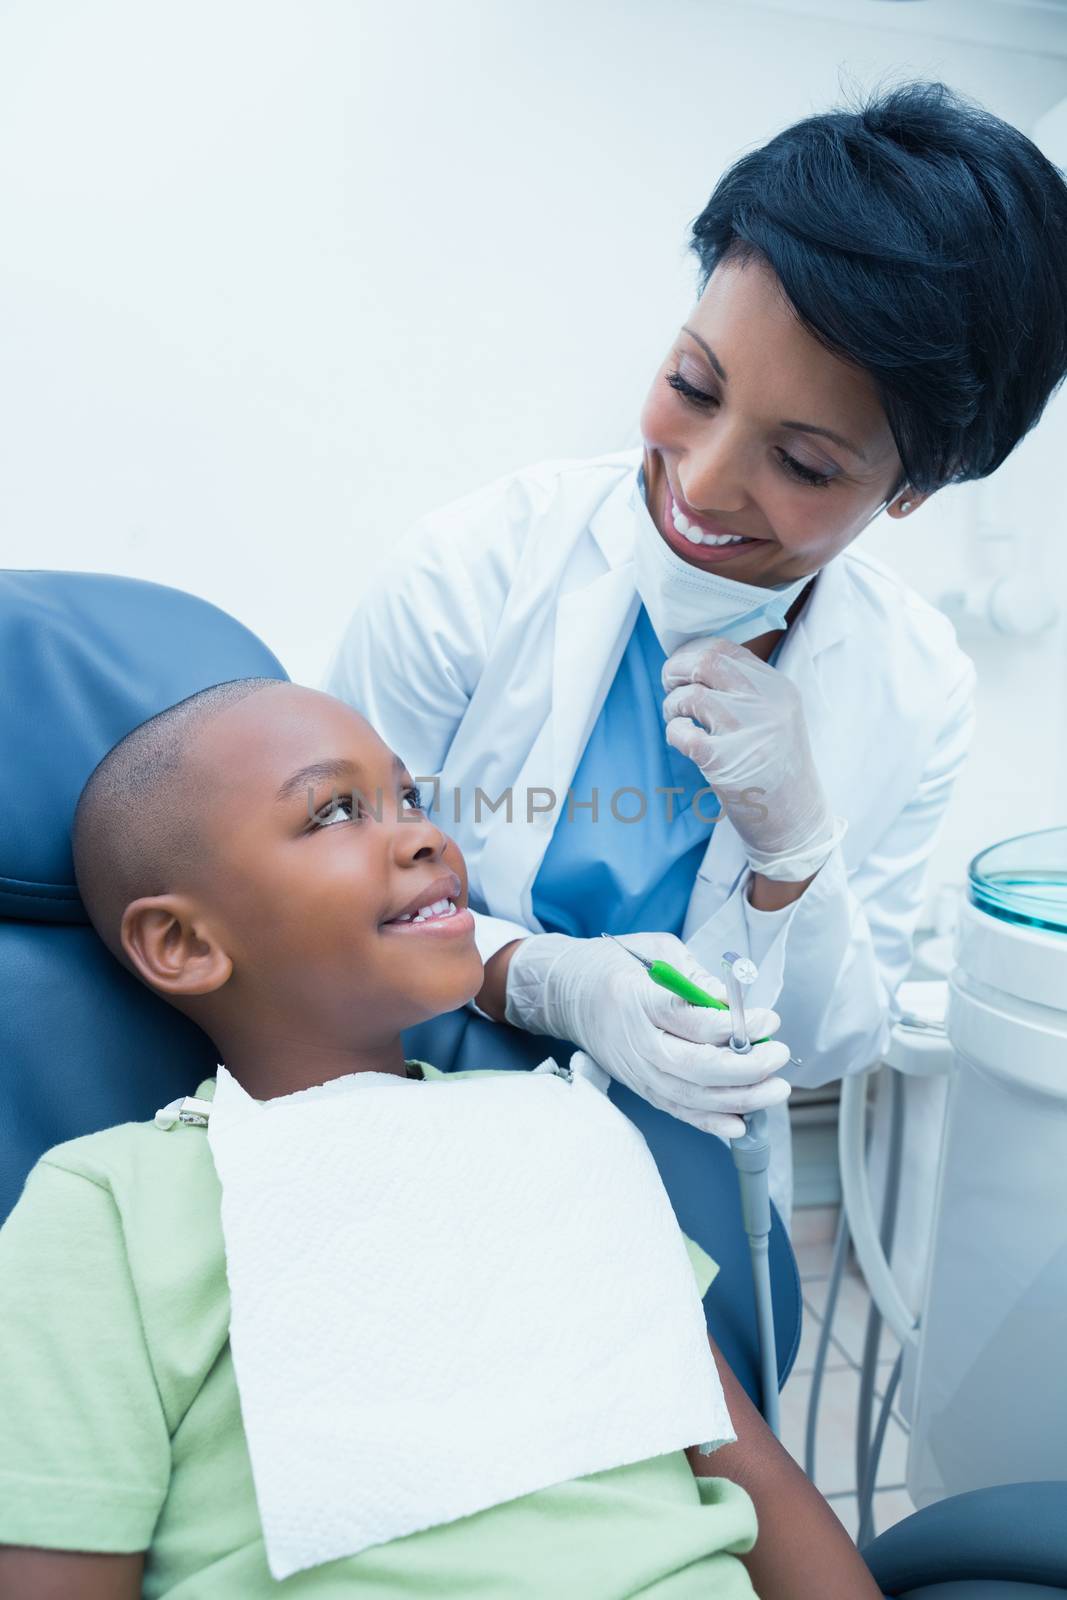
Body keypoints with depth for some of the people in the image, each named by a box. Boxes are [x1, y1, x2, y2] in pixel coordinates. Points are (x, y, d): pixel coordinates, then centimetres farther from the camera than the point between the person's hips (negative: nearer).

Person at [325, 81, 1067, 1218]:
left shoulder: (918, 692, -10)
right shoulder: (472, 573, -19)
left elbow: (831, 1053, -4)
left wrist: (792, 849, -23)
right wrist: (543, 979, -27)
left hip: (684, 1166, 2)